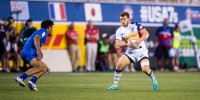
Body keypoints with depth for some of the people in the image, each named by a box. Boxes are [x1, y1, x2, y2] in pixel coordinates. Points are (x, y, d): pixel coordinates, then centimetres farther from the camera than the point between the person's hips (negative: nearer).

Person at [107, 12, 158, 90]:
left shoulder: (136, 25, -8)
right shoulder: (119, 31, 0)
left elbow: (146, 34, -15)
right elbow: (118, 44, -7)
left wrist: (138, 41, -31)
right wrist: (127, 44, -25)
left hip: (141, 51, -3)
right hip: (131, 52, 3)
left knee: (145, 69, -21)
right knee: (119, 64, -16)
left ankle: (154, 81, 10)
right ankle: (115, 85, -3)